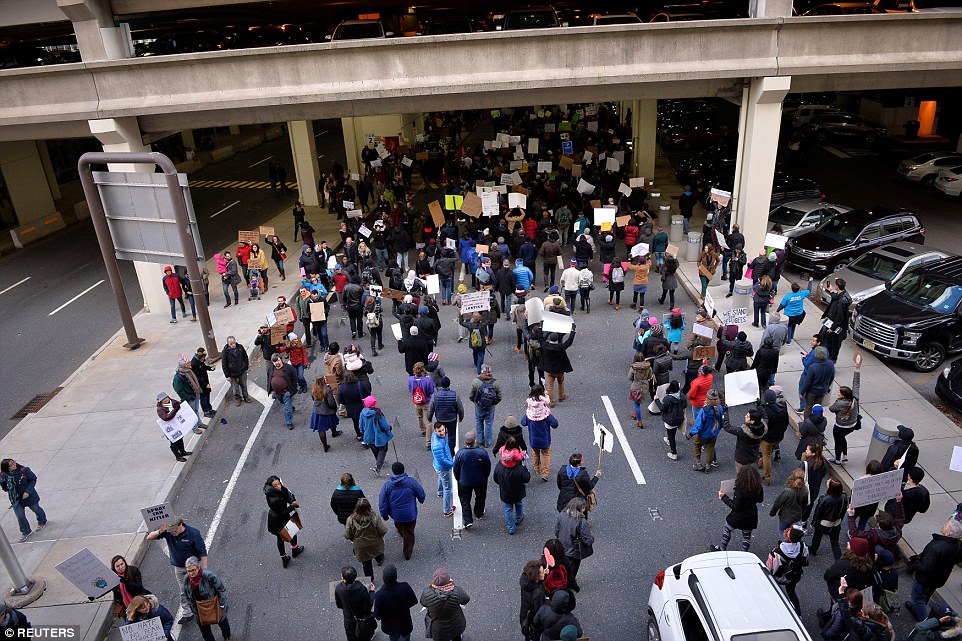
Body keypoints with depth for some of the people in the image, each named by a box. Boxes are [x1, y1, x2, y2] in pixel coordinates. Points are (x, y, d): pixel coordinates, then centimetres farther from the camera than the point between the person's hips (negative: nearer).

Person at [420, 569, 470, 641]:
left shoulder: (427, 593, -33)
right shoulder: (457, 591, -32)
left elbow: (423, 603, -9)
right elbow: (465, 600, -10)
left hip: (438, 629, 0)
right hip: (457, 625, 0)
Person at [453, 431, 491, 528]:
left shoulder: (460, 453, -19)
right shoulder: (482, 452, -19)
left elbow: (456, 469, -7)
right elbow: (488, 467, -7)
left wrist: (458, 479, 10)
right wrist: (485, 477, 12)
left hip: (464, 482, -1)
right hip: (480, 481, 1)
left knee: (465, 500, 13)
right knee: (480, 498, 25)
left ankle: (468, 520, 7)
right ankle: (479, 513, 44)